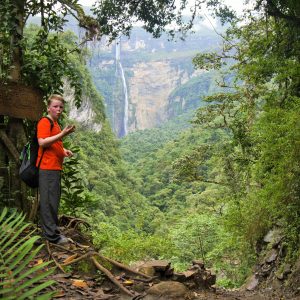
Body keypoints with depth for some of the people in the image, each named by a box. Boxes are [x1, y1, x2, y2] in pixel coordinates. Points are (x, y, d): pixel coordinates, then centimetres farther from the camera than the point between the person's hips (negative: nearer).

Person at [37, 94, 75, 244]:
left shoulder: (56, 124, 21)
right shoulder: (45, 122, -8)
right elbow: (42, 142, -21)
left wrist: (64, 151, 15)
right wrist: (62, 134, -26)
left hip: (55, 167, 10)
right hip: (47, 168, -10)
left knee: (54, 200, 14)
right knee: (49, 201, -6)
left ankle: (51, 230, 24)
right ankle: (51, 234, -2)